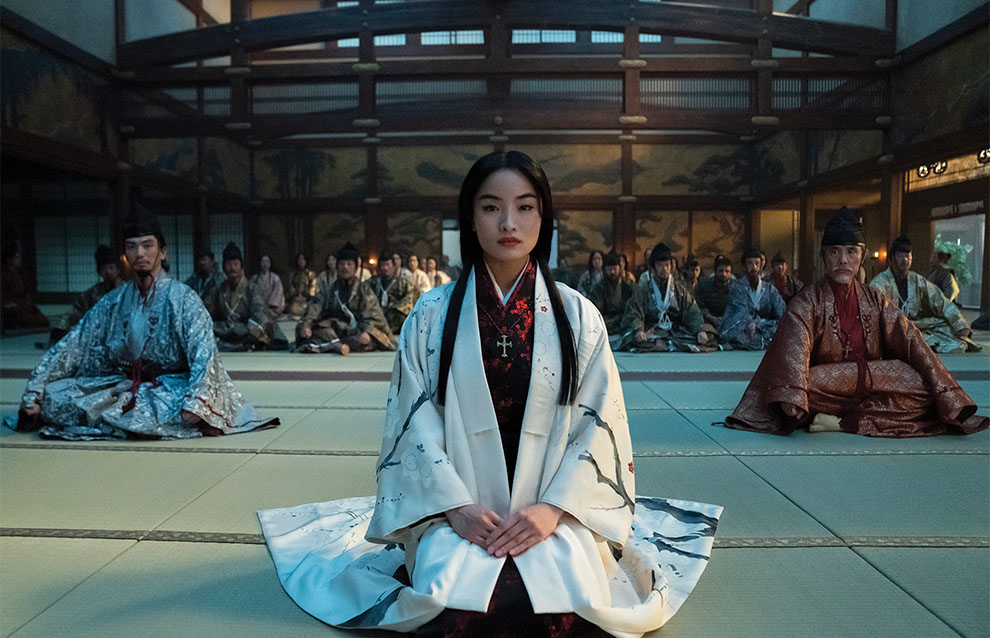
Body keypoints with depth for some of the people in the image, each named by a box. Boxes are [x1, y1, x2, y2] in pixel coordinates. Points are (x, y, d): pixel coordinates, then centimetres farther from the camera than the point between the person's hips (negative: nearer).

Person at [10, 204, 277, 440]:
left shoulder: (183, 298, -8)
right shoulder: (114, 301, 8)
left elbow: (204, 355, -19)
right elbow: (72, 346, 6)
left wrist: (194, 404, -34)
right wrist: (33, 393, -4)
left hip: (169, 387, -4)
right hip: (123, 385, 5)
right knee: (53, 396, -14)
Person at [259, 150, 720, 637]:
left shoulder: (578, 317, 3)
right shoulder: (432, 315, 2)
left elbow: (600, 422, 0)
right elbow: (414, 419, -1)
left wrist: (553, 507, -12)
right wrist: (456, 507, -12)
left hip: (554, 512, 1)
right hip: (456, 512, 0)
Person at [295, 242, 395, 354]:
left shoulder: (364, 290, 10)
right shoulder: (329, 292, 17)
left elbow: (372, 315, -5)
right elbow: (314, 309, 1)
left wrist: (367, 331, -27)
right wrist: (305, 324, -21)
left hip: (357, 332, -2)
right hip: (334, 331, 2)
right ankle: (338, 346, -45)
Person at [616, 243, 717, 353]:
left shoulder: (681, 290, 14)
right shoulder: (643, 291, 9)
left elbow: (692, 313, 5)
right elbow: (634, 314, -3)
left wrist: (700, 330, -16)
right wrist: (638, 330, -26)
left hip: (677, 331, 2)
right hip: (652, 333, -2)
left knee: (709, 334, -22)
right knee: (635, 340, -34)